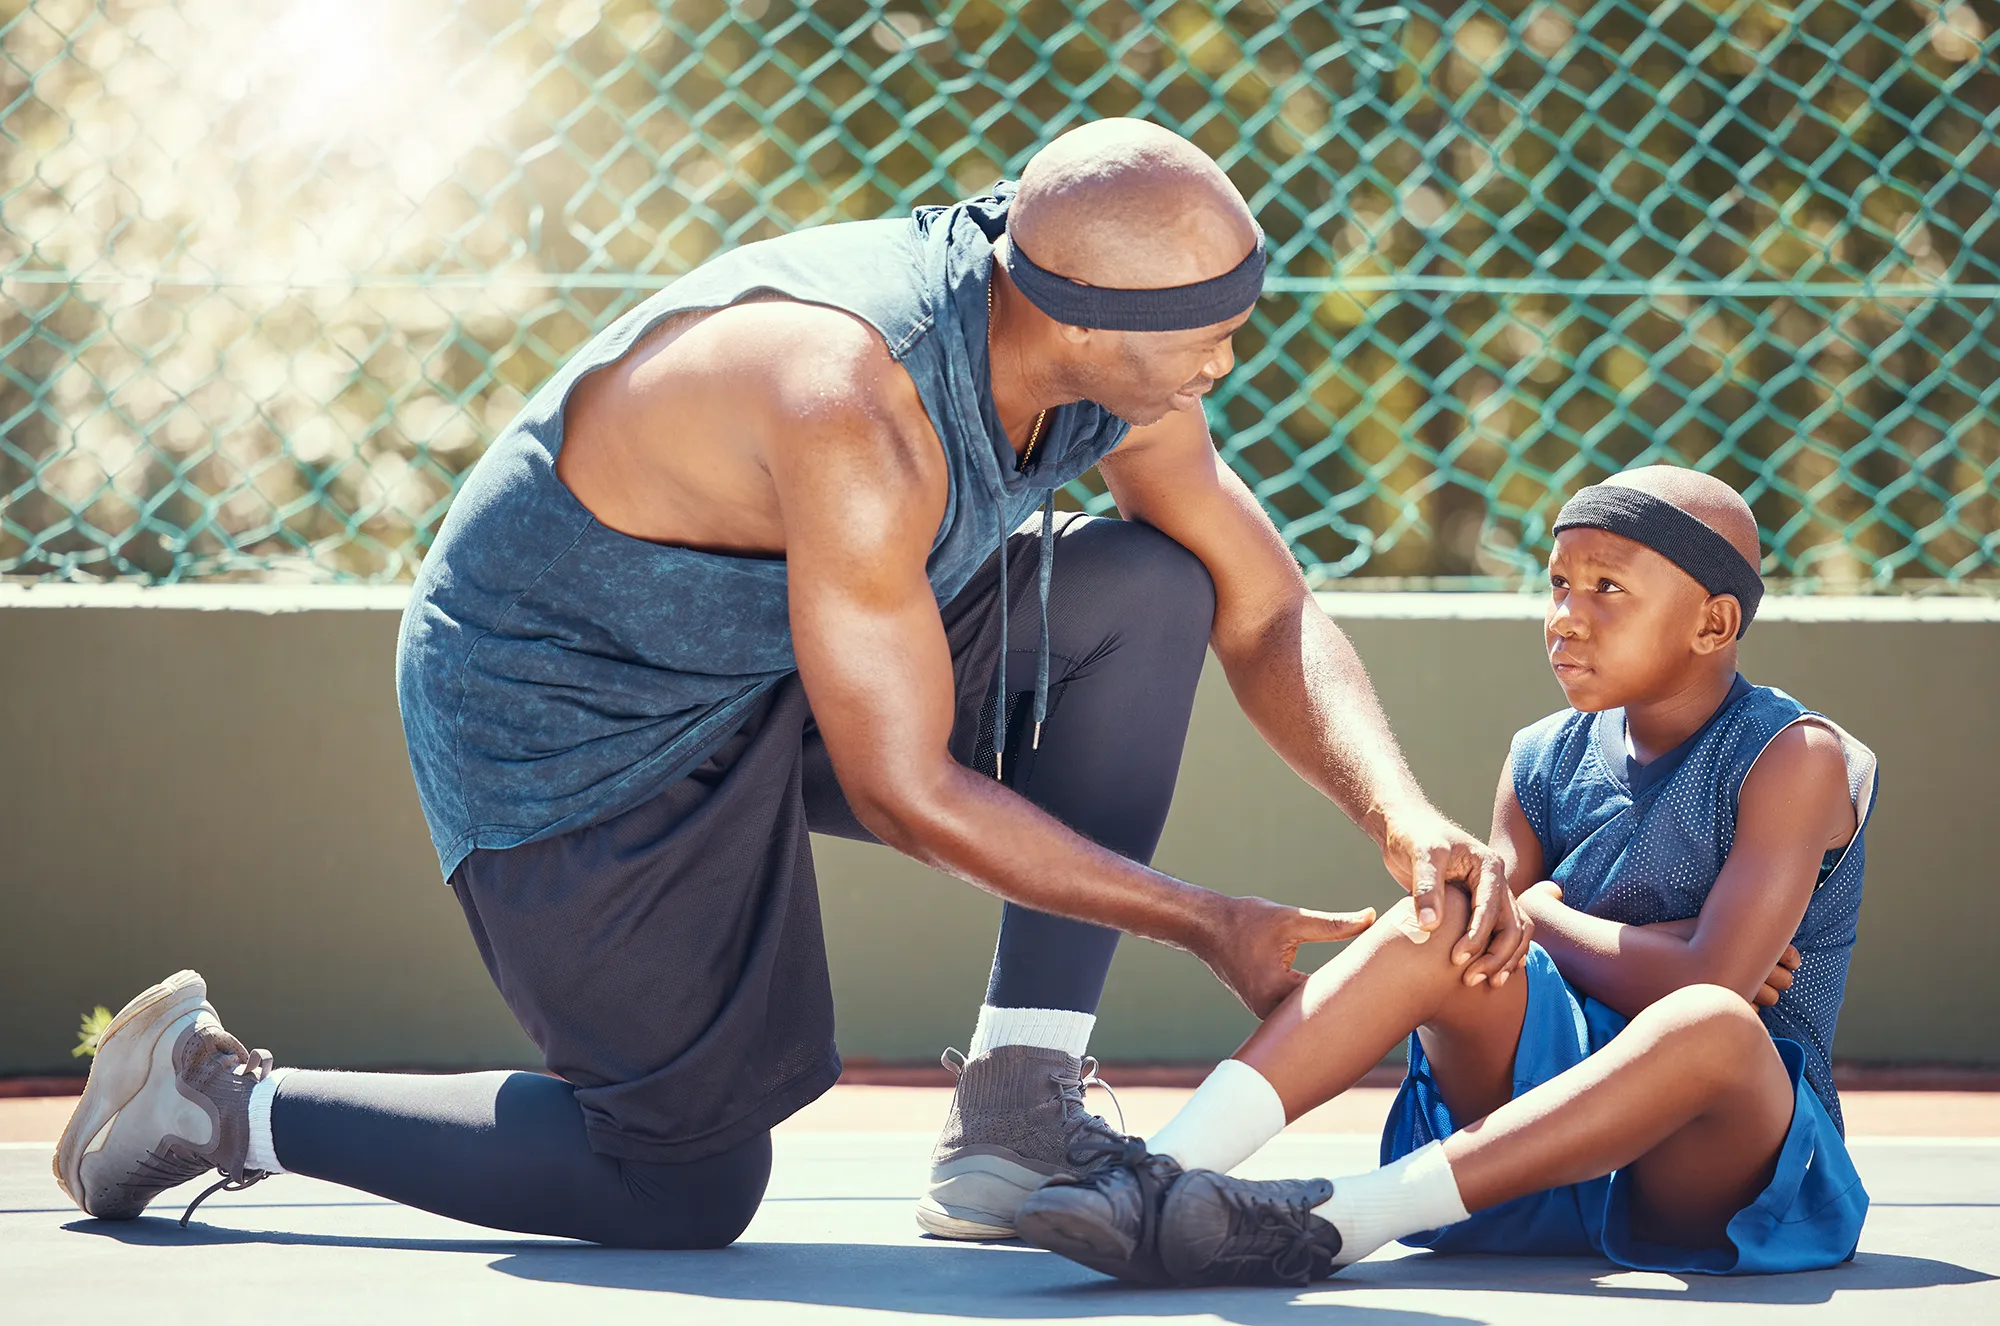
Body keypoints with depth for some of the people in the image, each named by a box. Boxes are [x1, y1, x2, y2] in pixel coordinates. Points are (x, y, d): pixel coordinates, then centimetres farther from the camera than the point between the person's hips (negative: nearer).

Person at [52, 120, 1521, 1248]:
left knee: (1148, 589, -9)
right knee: (687, 1187, -7)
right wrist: (1206, 924, -24)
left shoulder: (1109, 352, -11)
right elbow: (907, 790, -30)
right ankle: (231, 1099, 9)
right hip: (563, 717, -8)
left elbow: (1271, 611, -3)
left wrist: (1407, 819, -22)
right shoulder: (851, 407, -36)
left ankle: (1018, 1118, -5)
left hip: (773, 672, 8)